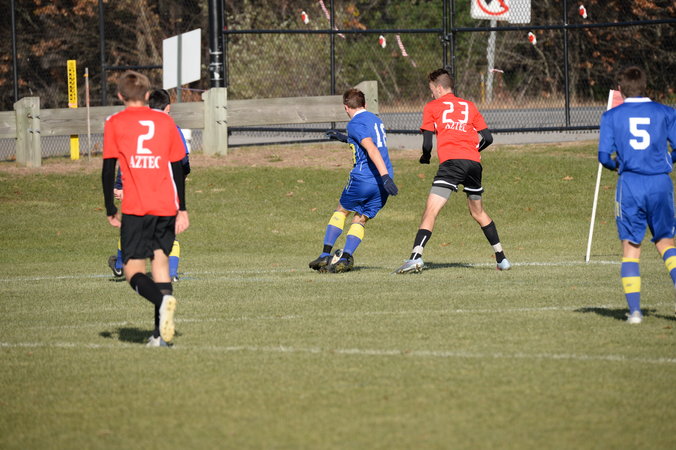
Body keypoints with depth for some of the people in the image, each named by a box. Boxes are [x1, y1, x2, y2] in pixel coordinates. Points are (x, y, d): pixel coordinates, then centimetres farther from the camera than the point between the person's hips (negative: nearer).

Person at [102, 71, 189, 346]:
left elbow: (108, 169, 2)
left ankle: (162, 299, -34)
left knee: (134, 272, -2)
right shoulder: (165, 122, 11)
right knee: (160, 259, 13)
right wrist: (182, 209, 14)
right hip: (167, 206, 3)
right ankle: (161, 332, 2)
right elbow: (178, 168, 11)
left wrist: (111, 210, 8)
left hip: (135, 208, -3)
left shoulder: (114, 124, 4)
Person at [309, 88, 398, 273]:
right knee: (360, 220, 12)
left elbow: (372, 149, -22)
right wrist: (344, 138, 45)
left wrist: (385, 176, -30)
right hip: (381, 184, 6)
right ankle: (346, 257, -4)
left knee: (341, 211, 14)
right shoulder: (375, 119, 18)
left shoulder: (355, 123, -8)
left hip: (363, 178, -6)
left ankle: (325, 256, 12)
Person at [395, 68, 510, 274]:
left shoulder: (432, 107, 9)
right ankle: (501, 258, 23)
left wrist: (425, 157, 24)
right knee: (478, 212, 22)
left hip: (451, 162, -5)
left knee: (430, 211, -10)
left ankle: (416, 257, -26)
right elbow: (487, 137, 17)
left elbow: (427, 143, 3)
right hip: (473, 162, 5)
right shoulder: (469, 106, 21)